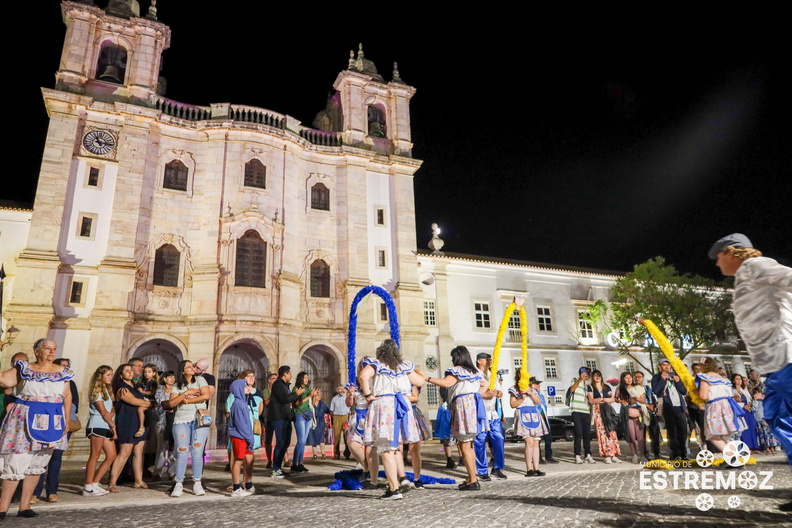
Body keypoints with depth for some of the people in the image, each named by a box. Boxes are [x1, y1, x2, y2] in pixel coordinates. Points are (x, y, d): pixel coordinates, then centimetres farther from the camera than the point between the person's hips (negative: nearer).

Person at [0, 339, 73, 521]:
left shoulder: (62, 372, 7)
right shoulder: (24, 369, 1)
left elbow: (67, 396, 8)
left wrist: (67, 421, 4)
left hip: (51, 424, 3)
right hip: (25, 422, -3)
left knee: (36, 466, 9)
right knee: (15, 464, -4)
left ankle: (24, 506, 17)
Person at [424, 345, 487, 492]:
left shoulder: (456, 370, -6)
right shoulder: (474, 371, 20)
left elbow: (446, 383, -23)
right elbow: (485, 385, 29)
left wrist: (428, 379, -17)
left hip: (463, 405, -9)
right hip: (473, 404, 9)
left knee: (464, 446, -4)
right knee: (468, 446, 16)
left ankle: (473, 481, -3)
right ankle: (472, 476, 21)